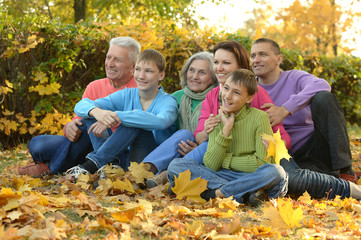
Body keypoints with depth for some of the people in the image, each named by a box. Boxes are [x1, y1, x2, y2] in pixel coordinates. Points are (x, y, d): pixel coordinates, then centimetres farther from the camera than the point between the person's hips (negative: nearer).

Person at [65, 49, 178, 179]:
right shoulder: (126, 96, 7)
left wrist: (116, 116, -36)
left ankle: (94, 162, -30)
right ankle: (106, 165, -26)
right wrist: (96, 111, -29)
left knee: (135, 121, -28)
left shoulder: (168, 101, -5)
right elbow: (81, 105, -3)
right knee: (90, 113, -4)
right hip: (125, 158, 5)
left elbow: (160, 122, -33)